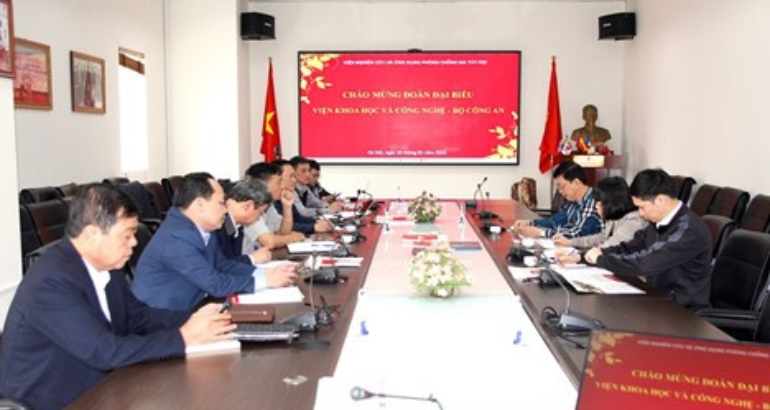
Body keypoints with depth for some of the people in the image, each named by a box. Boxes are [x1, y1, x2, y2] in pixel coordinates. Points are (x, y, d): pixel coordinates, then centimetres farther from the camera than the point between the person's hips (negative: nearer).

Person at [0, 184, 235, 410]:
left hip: (92, 390, 7)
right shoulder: (52, 281, -25)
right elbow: (106, 351, -28)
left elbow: (138, 316, 8)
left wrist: (192, 320, -8)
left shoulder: (104, 265, 0)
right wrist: (184, 337, -23)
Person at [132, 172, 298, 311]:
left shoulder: (201, 229, 3)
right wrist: (265, 281, -16)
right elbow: (215, 284, -24)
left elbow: (223, 265, 11)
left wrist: (266, 272, -2)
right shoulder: (177, 238, -25)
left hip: (185, 310, 9)